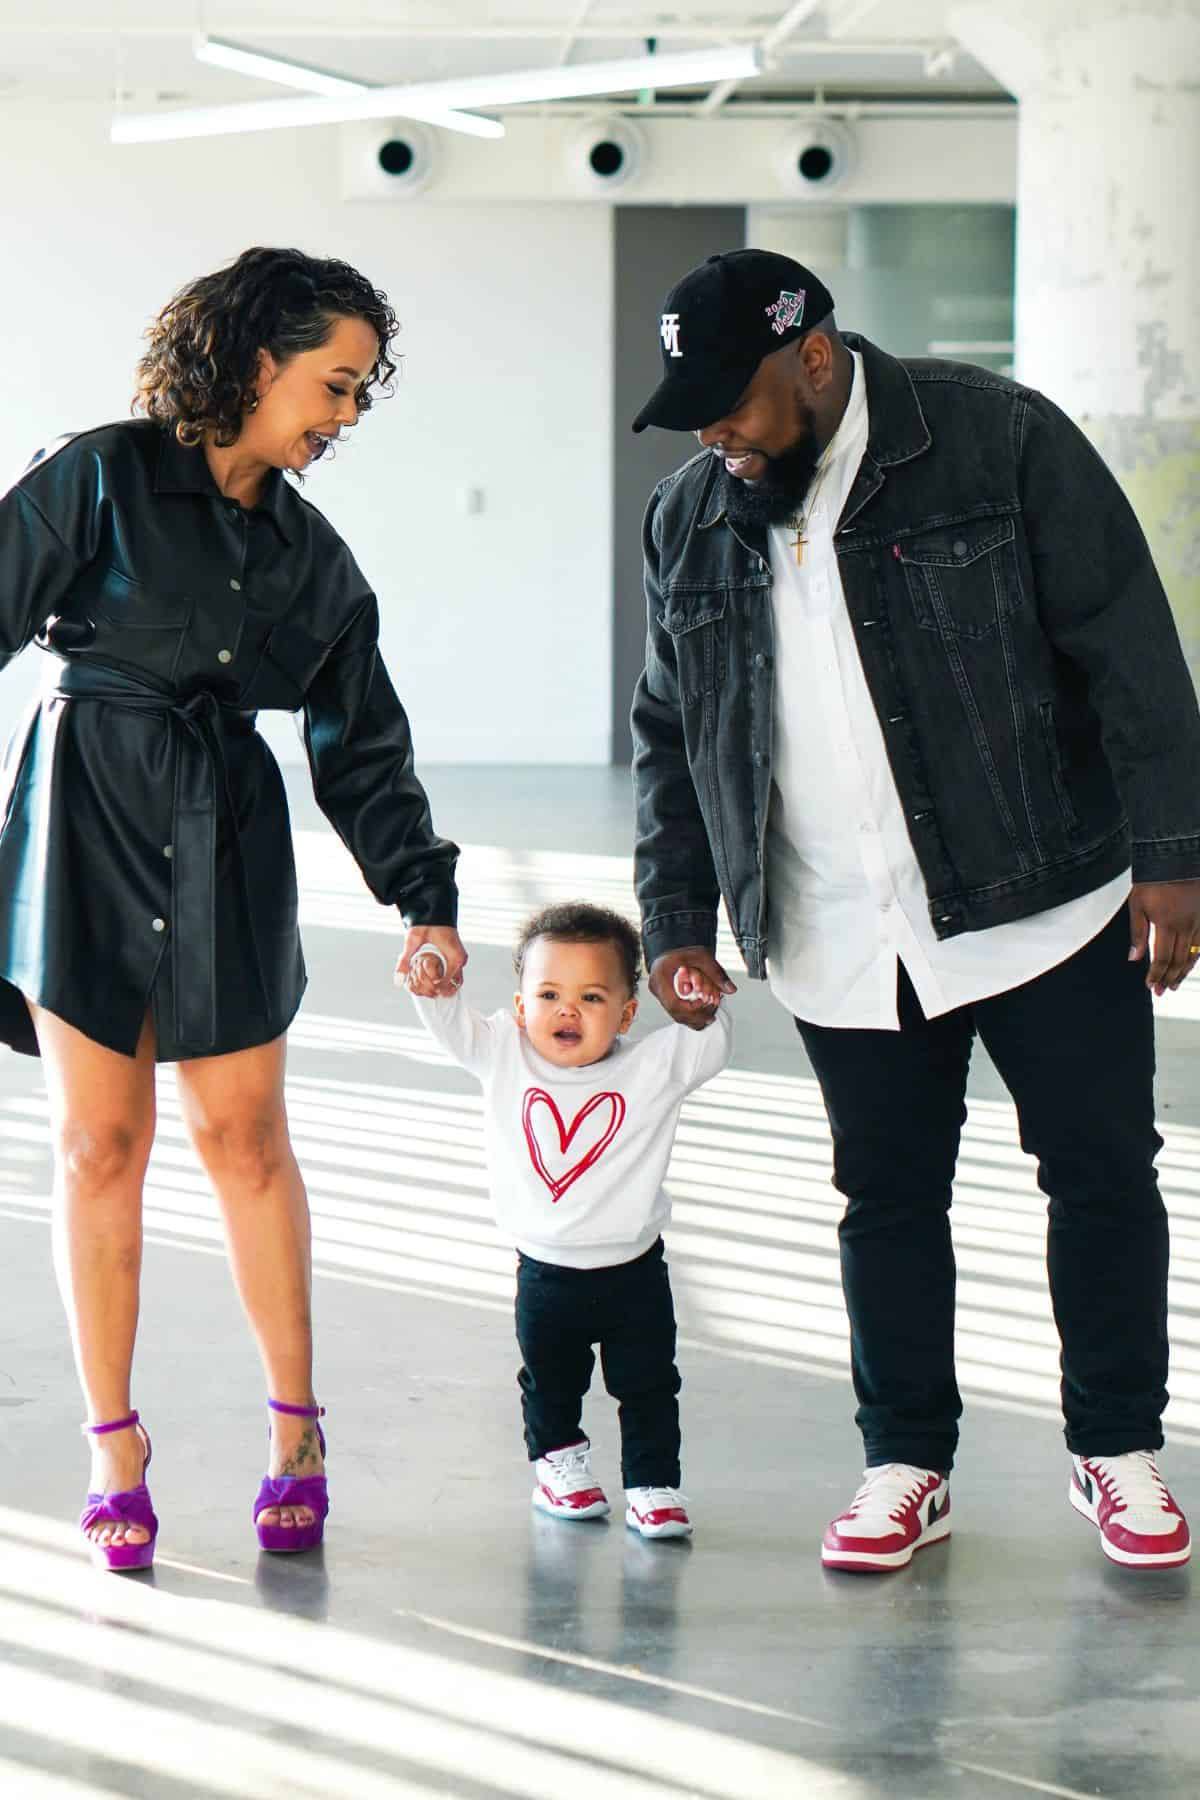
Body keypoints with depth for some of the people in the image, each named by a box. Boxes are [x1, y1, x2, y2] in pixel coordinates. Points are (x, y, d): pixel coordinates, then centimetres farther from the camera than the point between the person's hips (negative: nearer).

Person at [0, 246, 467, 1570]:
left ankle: (294, 1424, 16)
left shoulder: (312, 559, 12)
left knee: (243, 1131, 3)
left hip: (230, 840, 3)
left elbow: (361, 750, 15)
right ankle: (113, 1445, 9)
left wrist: (425, 900, 7)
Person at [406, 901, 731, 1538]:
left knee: (647, 1388, 7)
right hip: (545, 1270, 2)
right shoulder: (505, 1056, -8)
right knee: (549, 1383, 20)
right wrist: (432, 984, -29)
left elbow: (708, 1049, -16)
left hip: (634, 1270, -1)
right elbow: (453, 1026, -9)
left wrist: (704, 1007, -35)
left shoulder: (653, 1067, -12)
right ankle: (558, 1461, 41)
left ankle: (653, 1485, 20)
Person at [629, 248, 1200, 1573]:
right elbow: (671, 734, 14)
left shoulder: (1001, 442, -9)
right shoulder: (690, 519, 5)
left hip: (1045, 902, -3)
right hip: (841, 941, 3)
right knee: (886, 1197, 7)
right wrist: (677, 919, 8)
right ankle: (908, 1465, 21)